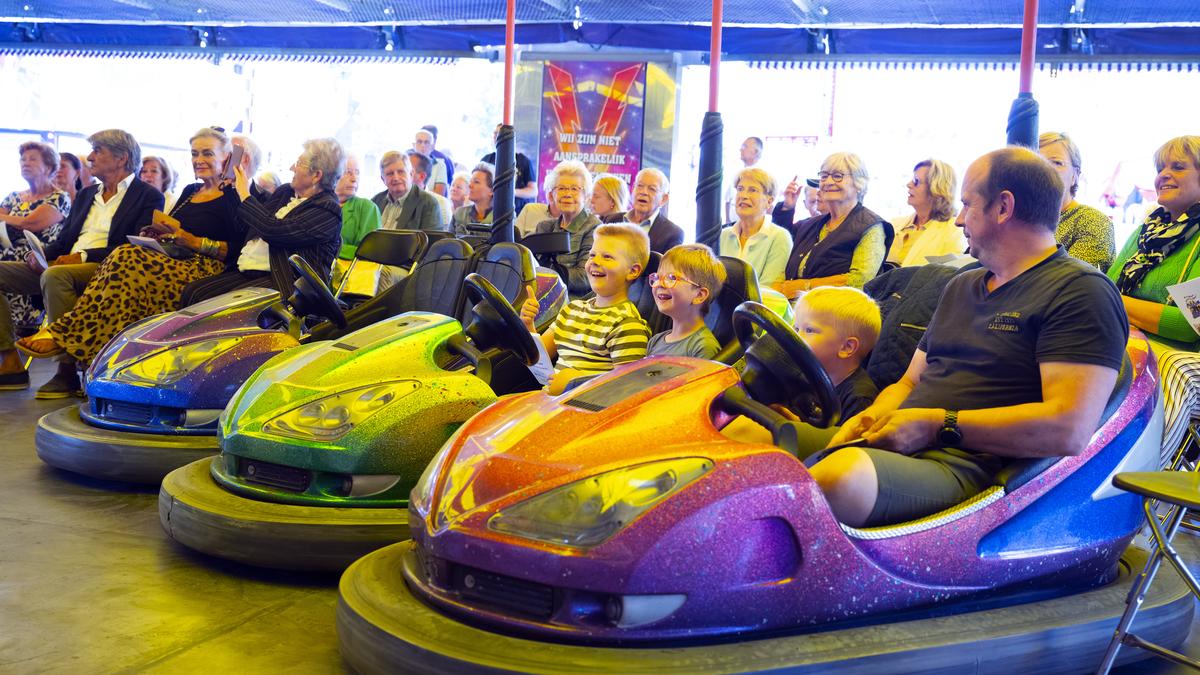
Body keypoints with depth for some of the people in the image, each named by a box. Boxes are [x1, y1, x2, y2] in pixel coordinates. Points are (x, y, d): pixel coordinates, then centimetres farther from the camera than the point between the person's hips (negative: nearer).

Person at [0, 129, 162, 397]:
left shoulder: (148, 197, 2)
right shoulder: (87, 194, 27)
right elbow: (64, 240, 23)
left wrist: (84, 256, -20)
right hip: (65, 265, 8)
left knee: (55, 275, -37)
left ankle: (68, 373, -32)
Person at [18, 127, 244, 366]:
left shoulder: (231, 198, 2)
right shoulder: (189, 191, 26)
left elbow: (236, 251, -9)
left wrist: (191, 240, -15)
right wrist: (159, 232, 2)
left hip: (202, 268, -7)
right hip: (172, 262, 7)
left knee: (128, 259, -31)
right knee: (125, 256, -27)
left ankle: (67, 334, -29)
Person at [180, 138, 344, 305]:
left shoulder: (328, 211, -9)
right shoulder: (284, 191, 18)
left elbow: (272, 230, -20)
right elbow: (245, 229, 27)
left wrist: (245, 195, -6)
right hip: (245, 272, 9)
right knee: (192, 292, -12)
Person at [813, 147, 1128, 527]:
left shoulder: (1079, 292, -1)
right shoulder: (961, 287, 28)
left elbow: (1070, 429, -14)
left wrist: (940, 425, -12)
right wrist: (870, 418, 5)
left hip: (970, 465, -8)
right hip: (891, 446, 8)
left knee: (842, 477, -41)